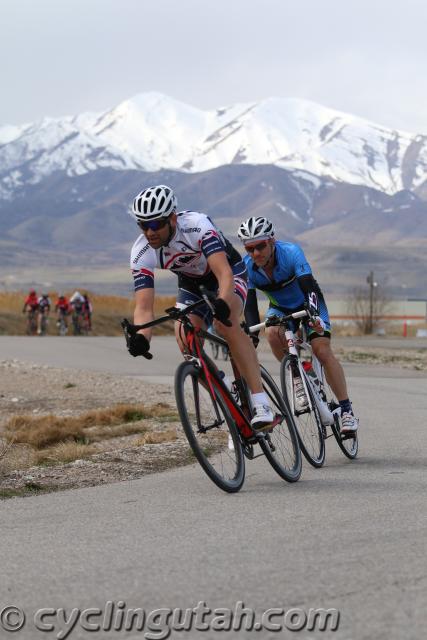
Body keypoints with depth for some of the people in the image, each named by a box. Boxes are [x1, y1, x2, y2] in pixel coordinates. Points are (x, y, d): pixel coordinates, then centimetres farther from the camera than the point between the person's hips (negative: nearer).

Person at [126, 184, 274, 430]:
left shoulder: (197, 225, -37)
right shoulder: (141, 254, -25)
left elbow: (224, 273, -46)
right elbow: (144, 306, -30)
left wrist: (222, 304, -66)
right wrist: (141, 337, -51)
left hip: (229, 272, -5)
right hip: (192, 284, 5)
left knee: (226, 323, -34)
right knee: (187, 345, -15)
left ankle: (261, 403, -37)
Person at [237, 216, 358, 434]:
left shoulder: (290, 252, -32)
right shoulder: (246, 267, -23)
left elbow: (309, 287, -41)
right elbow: (250, 305, -24)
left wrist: (314, 315, -59)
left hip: (308, 304, -3)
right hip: (280, 308, 3)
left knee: (323, 350, -20)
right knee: (273, 333, -31)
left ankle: (346, 410, -13)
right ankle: (298, 380, -9)